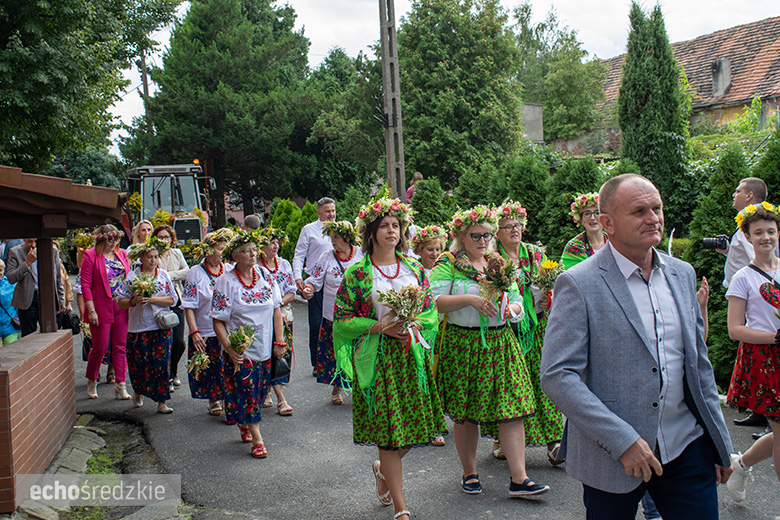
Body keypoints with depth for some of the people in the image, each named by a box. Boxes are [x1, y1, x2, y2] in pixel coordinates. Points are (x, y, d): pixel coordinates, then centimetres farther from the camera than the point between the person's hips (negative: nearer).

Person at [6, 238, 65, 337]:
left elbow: (58, 278, 11)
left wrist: (61, 300, 11)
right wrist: (27, 262, -18)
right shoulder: (15, 252, -1)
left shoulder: (52, 251, 3)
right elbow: (11, 278, -10)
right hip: (27, 301, -1)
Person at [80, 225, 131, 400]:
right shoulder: (91, 256, -6)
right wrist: (91, 310, -14)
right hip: (101, 308, -5)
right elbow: (85, 284, -9)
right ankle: (91, 382, 23)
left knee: (120, 346, 6)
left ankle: (120, 386, 11)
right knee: (100, 346, 1)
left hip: (121, 307, 5)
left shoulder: (121, 255, 10)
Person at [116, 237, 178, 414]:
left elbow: (172, 299, -3)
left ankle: (161, 402, 4)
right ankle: (138, 392, 35)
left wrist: (151, 299, -14)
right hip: (138, 327, -1)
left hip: (161, 326, 1)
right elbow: (120, 302, -1)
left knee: (161, 363, -3)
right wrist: (134, 301, -20)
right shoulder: (132, 277, 0)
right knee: (139, 364, 6)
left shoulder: (164, 275, 5)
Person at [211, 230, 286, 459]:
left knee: (258, 390, 12)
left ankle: (244, 425, 36)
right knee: (247, 391, -3)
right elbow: (218, 321, -9)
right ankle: (257, 439, 4)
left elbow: (276, 311, 6)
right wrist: (229, 348, -19)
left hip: (264, 347, 4)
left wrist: (279, 342, 1)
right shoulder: (226, 282, -8)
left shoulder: (265, 277, 3)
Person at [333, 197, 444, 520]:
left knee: (413, 424, 6)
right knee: (387, 428, -2)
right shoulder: (357, 273, -3)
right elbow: (342, 320, -4)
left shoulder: (414, 268, 10)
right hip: (377, 357, -4)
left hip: (412, 354, 4)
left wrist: (415, 325, -11)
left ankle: (383, 469, 38)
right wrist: (381, 327, -15)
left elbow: (431, 311, 10)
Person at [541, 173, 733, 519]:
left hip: (687, 446, 5)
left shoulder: (682, 274, 7)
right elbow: (557, 376, -17)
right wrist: (623, 440, -20)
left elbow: (698, 361, 14)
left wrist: (720, 443, 14)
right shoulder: (579, 284, -13)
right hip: (612, 455, -4)